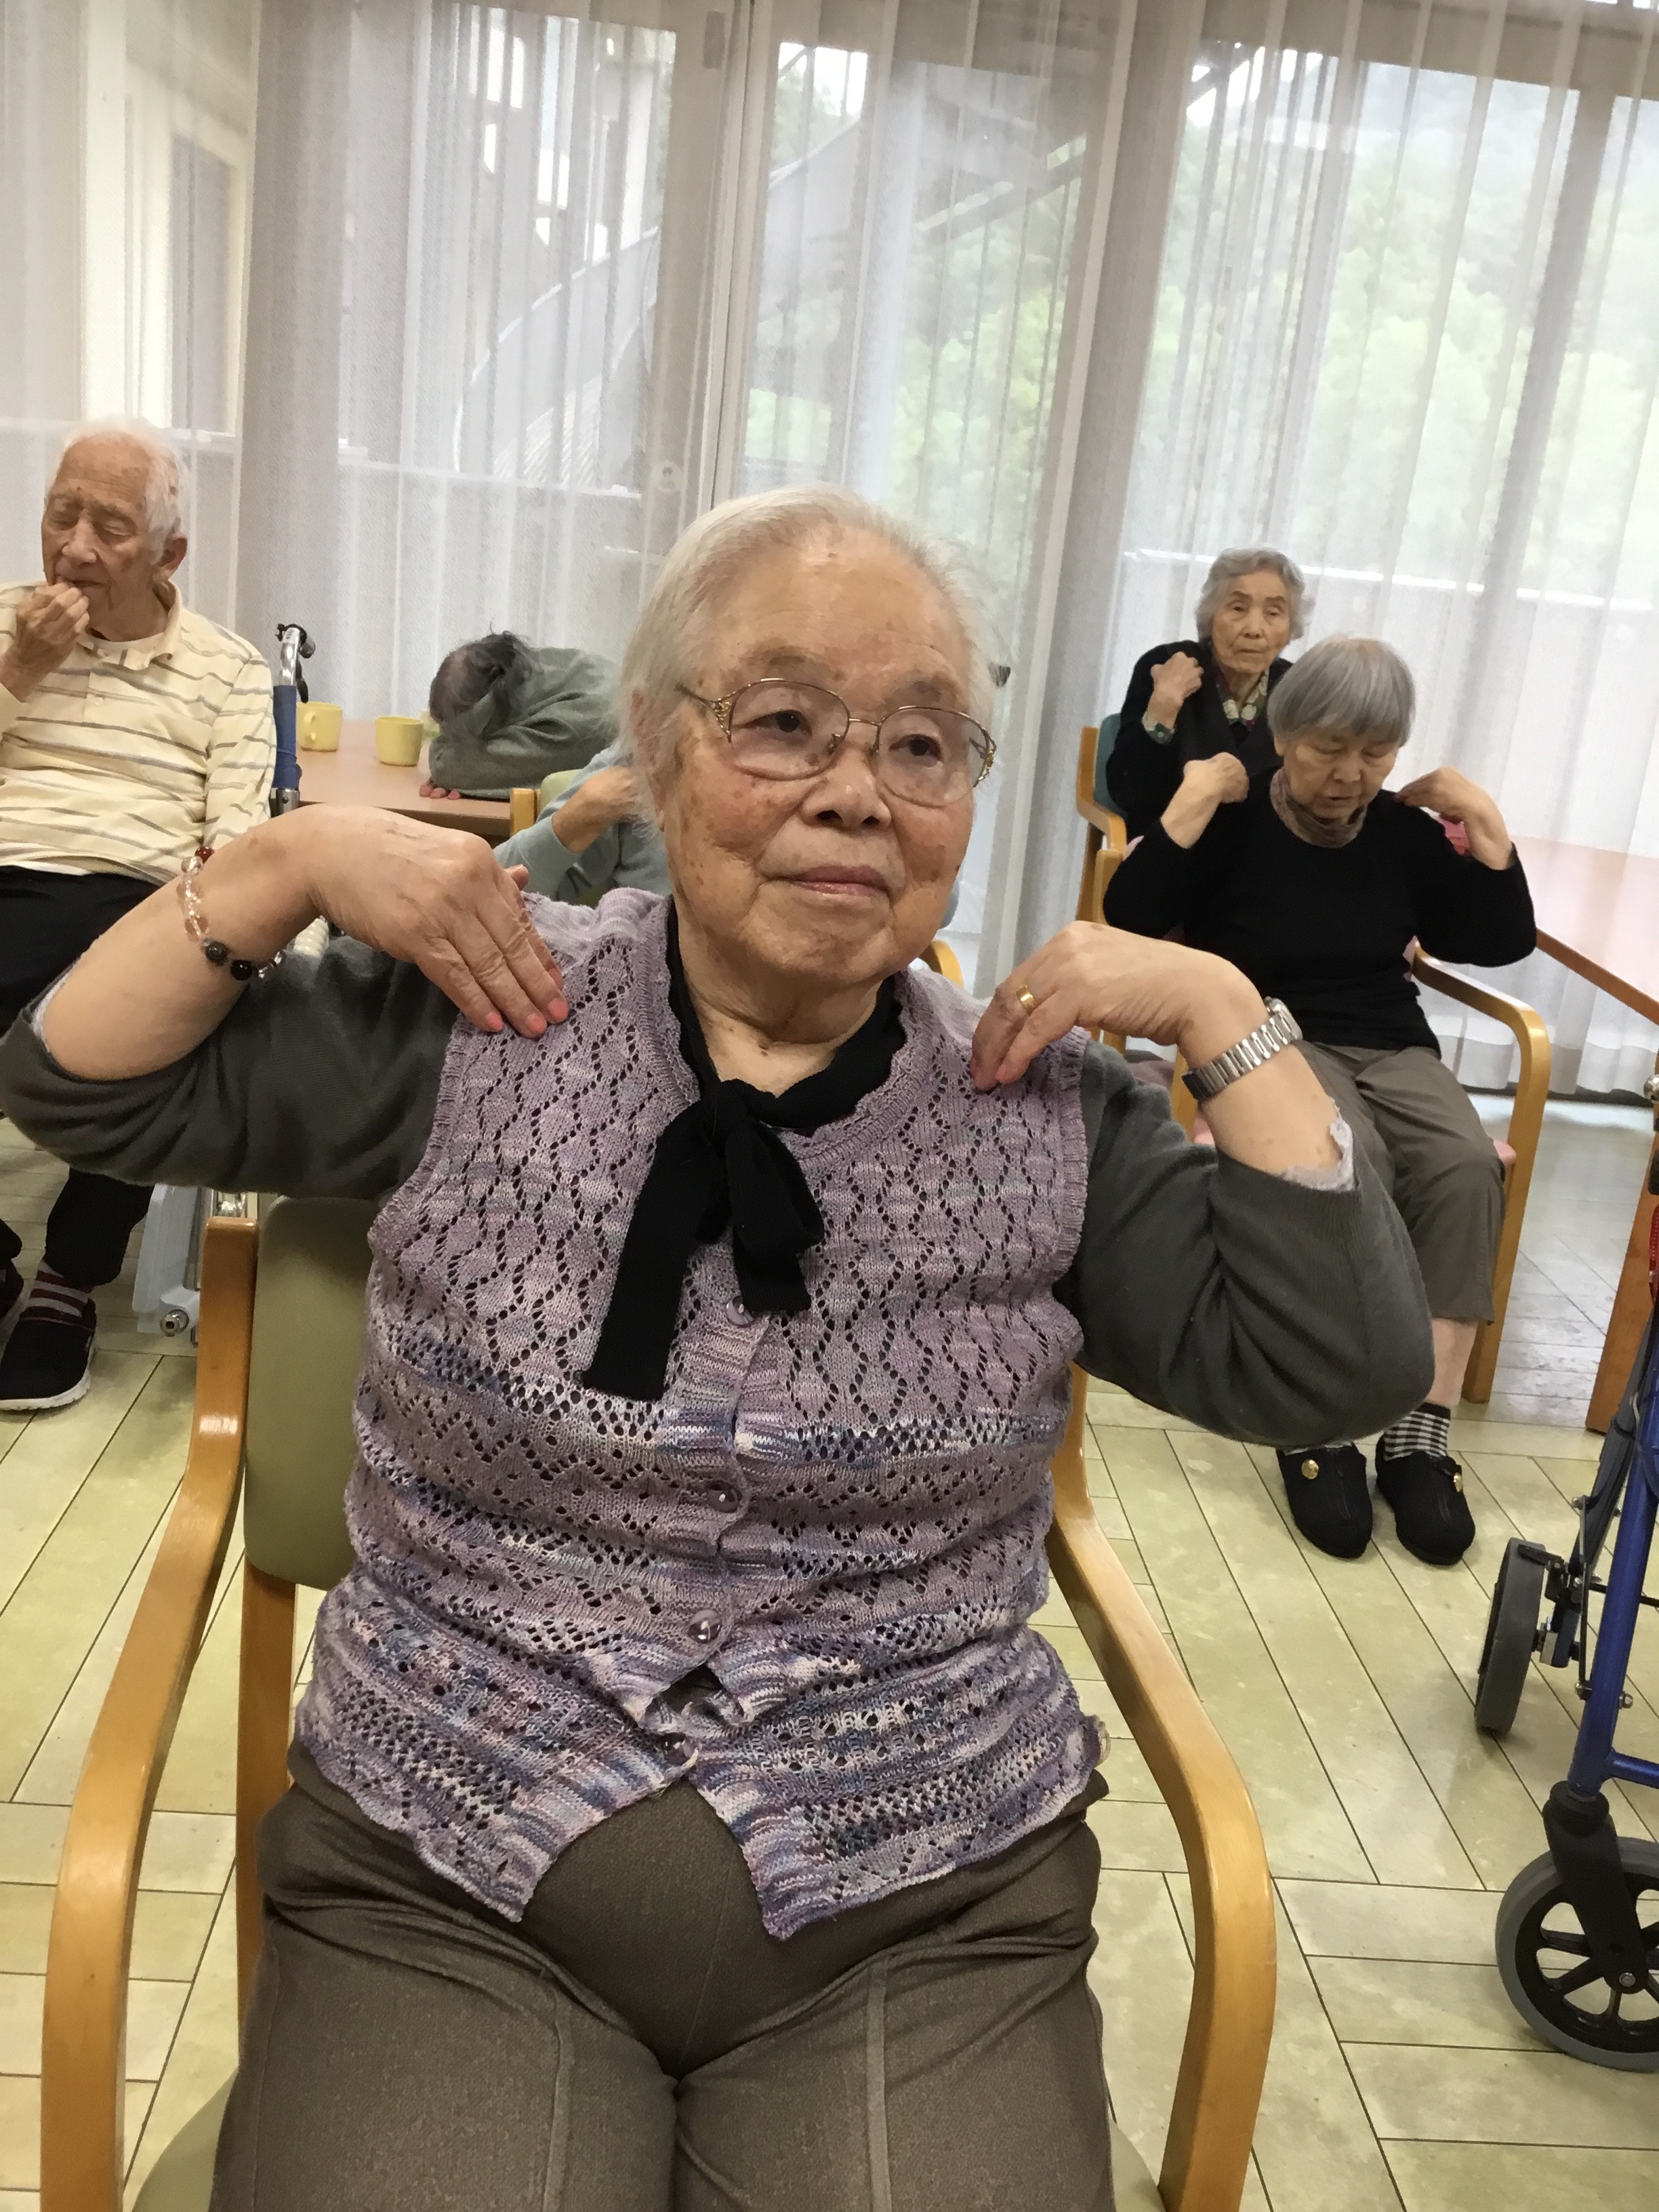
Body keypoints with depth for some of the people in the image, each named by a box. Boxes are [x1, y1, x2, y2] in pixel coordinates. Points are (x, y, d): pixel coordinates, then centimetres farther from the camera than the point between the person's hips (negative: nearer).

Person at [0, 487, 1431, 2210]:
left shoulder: (1047, 1113, -1)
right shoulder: (469, 1031, -2)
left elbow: (1347, 1362, -4)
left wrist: (1218, 1010, -8)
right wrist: (291, 862, -8)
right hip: (441, 1881, 0)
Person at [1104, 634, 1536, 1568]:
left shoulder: (1405, 832, 10)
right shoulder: (1235, 821, -1)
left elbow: (1503, 941, 13)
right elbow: (1131, 917, -14)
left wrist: (1487, 825, 3)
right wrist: (1193, 803, -18)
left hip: (1391, 1045, 4)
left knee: (1468, 1164, -28)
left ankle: (1424, 1430, -25)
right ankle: (1320, 1426, -26)